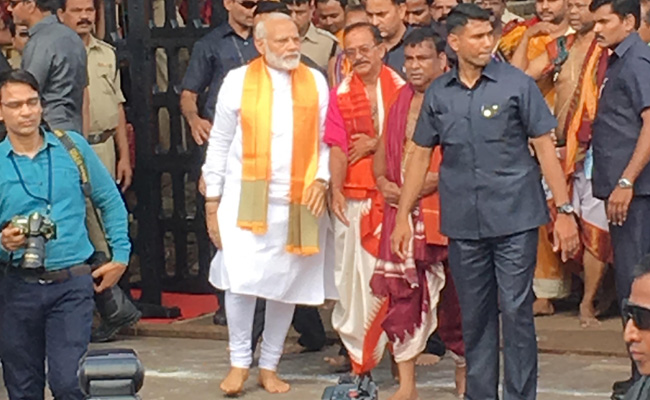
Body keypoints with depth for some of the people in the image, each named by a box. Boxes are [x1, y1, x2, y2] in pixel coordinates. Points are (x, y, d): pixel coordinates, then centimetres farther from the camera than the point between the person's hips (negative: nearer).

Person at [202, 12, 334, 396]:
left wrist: (322, 179, -7)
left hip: (300, 202, 2)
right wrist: (213, 202, 3)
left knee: (288, 284, 7)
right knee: (241, 280, -9)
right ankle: (240, 361, 9)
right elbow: (220, 144, 5)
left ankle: (270, 365, 21)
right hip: (246, 199, -2)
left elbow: (327, 140, 10)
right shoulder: (239, 80, 2)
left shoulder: (315, 82, 7)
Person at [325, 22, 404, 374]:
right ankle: (354, 346, 9)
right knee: (353, 271, 1)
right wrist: (335, 190, -13)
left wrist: (375, 144, -7)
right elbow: (337, 146, -2)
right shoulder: (341, 94, 6)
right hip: (353, 196, 1)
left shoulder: (402, 88, 2)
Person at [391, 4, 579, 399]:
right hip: (462, 223, 3)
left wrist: (565, 210, -7)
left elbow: (545, 148, -3)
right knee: (474, 316, 11)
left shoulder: (517, 84, -3)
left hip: (514, 219, -3)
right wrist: (403, 216, 10)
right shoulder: (438, 94, 6)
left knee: (516, 311, -3)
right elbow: (421, 156, 13)